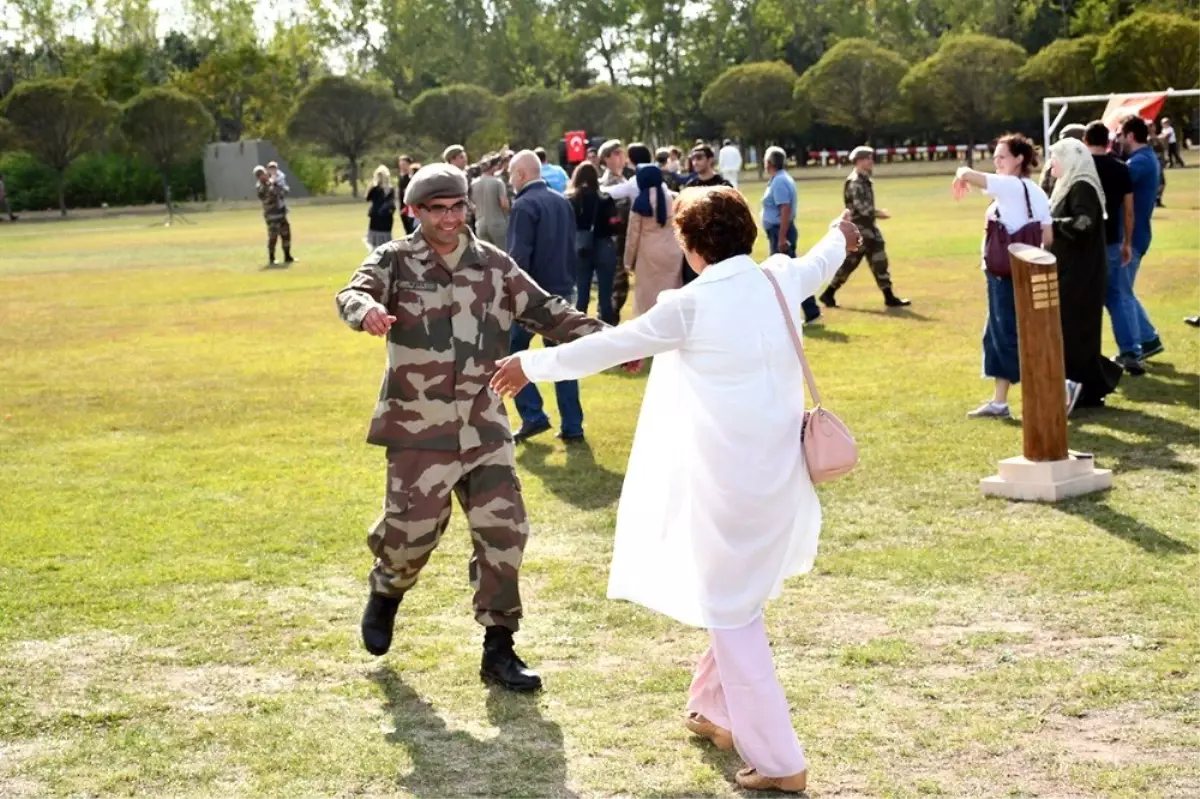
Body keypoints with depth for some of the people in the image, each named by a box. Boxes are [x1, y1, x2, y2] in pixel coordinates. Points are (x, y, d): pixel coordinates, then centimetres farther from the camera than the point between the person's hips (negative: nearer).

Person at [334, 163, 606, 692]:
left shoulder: (493, 265, 5)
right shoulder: (395, 262, -5)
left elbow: (546, 311, 7)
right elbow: (352, 294, -23)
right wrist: (368, 310, -49)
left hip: (484, 428, 3)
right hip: (420, 431, -3)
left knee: (503, 532, 0)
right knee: (411, 531, 4)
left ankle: (498, 651, 13)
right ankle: (386, 594, 41)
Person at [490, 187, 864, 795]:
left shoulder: (690, 305, -13)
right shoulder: (780, 281, 3)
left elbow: (609, 345, -4)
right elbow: (818, 263, 27)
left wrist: (533, 364, 10)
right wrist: (840, 237, 51)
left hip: (725, 480, -7)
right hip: (778, 473, 7)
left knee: (732, 614, 1)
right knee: (737, 599, 24)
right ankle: (717, 710, 39)